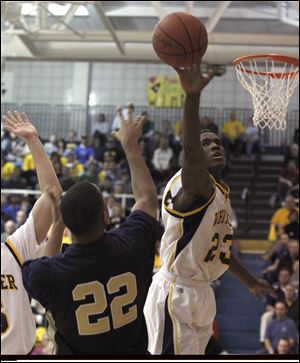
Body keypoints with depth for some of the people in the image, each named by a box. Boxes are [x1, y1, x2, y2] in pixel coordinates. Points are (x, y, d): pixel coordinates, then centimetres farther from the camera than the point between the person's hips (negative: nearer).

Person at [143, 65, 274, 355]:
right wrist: (192, 95, -55)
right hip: (177, 293, -9)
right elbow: (190, 152, -39)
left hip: (202, 294, 9)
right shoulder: (194, 182, -15)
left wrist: (250, 282, 35)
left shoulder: (221, 192, 13)